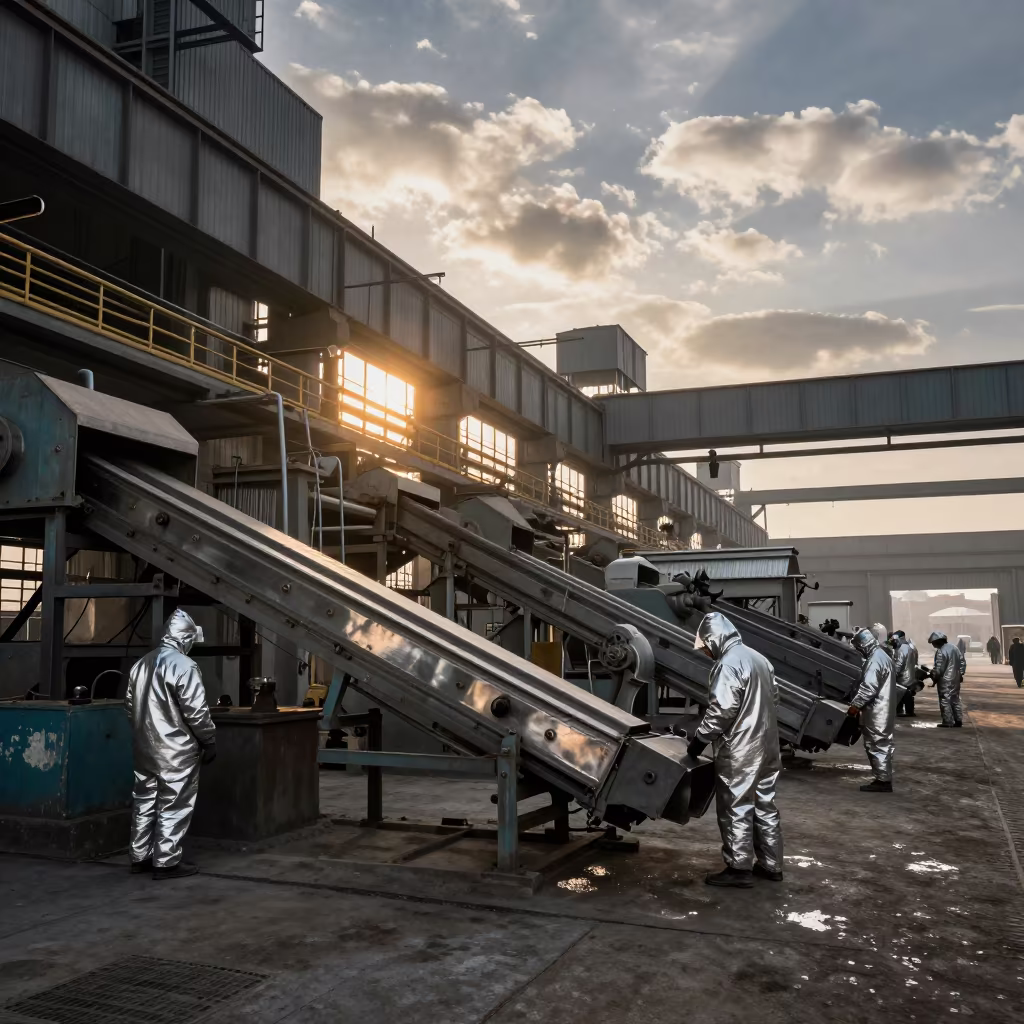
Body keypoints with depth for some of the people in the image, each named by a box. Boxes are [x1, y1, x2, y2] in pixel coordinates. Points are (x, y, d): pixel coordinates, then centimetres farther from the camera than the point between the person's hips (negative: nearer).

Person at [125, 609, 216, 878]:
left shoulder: (141, 664, 10)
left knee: (144, 802, 15)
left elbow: (130, 705, 17)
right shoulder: (184, 666, -16)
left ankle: (139, 857, 24)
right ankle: (166, 862, 5)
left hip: (144, 747, 8)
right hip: (176, 750, -8)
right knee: (173, 806, 0)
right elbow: (196, 712, -18)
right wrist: (210, 741, -7)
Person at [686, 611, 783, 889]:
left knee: (735, 809, 1)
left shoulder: (728, 664, -17)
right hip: (766, 746, 9)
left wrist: (700, 739, -12)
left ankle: (739, 869, 7)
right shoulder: (759, 658, 12)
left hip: (738, 751, -9)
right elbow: (773, 698, 19)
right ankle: (770, 865, 23)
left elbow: (721, 710, -22)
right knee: (765, 806, 15)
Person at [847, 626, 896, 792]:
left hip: (876, 712, -10)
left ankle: (883, 780, -1)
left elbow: (868, 687, -24)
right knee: (882, 745, 14)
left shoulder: (875, 660, -19)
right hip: (882, 710, 10)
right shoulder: (883, 656, 15)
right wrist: (859, 704, 21)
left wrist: (855, 704, -16)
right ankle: (883, 779, 20)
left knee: (876, 746, -4)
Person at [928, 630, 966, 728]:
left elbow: (939, 669, -21)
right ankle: (958, 721, 17)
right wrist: (960, 673, 18)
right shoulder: (954, 647, 7)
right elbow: (963, 661, 12)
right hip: (955, 679, 8)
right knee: (955, 699, 15)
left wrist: (933, 676, -7)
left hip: (945, 680, -8)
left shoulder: (940, 652, -19)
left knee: (945, 701, 0)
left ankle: (948, 722, 2)